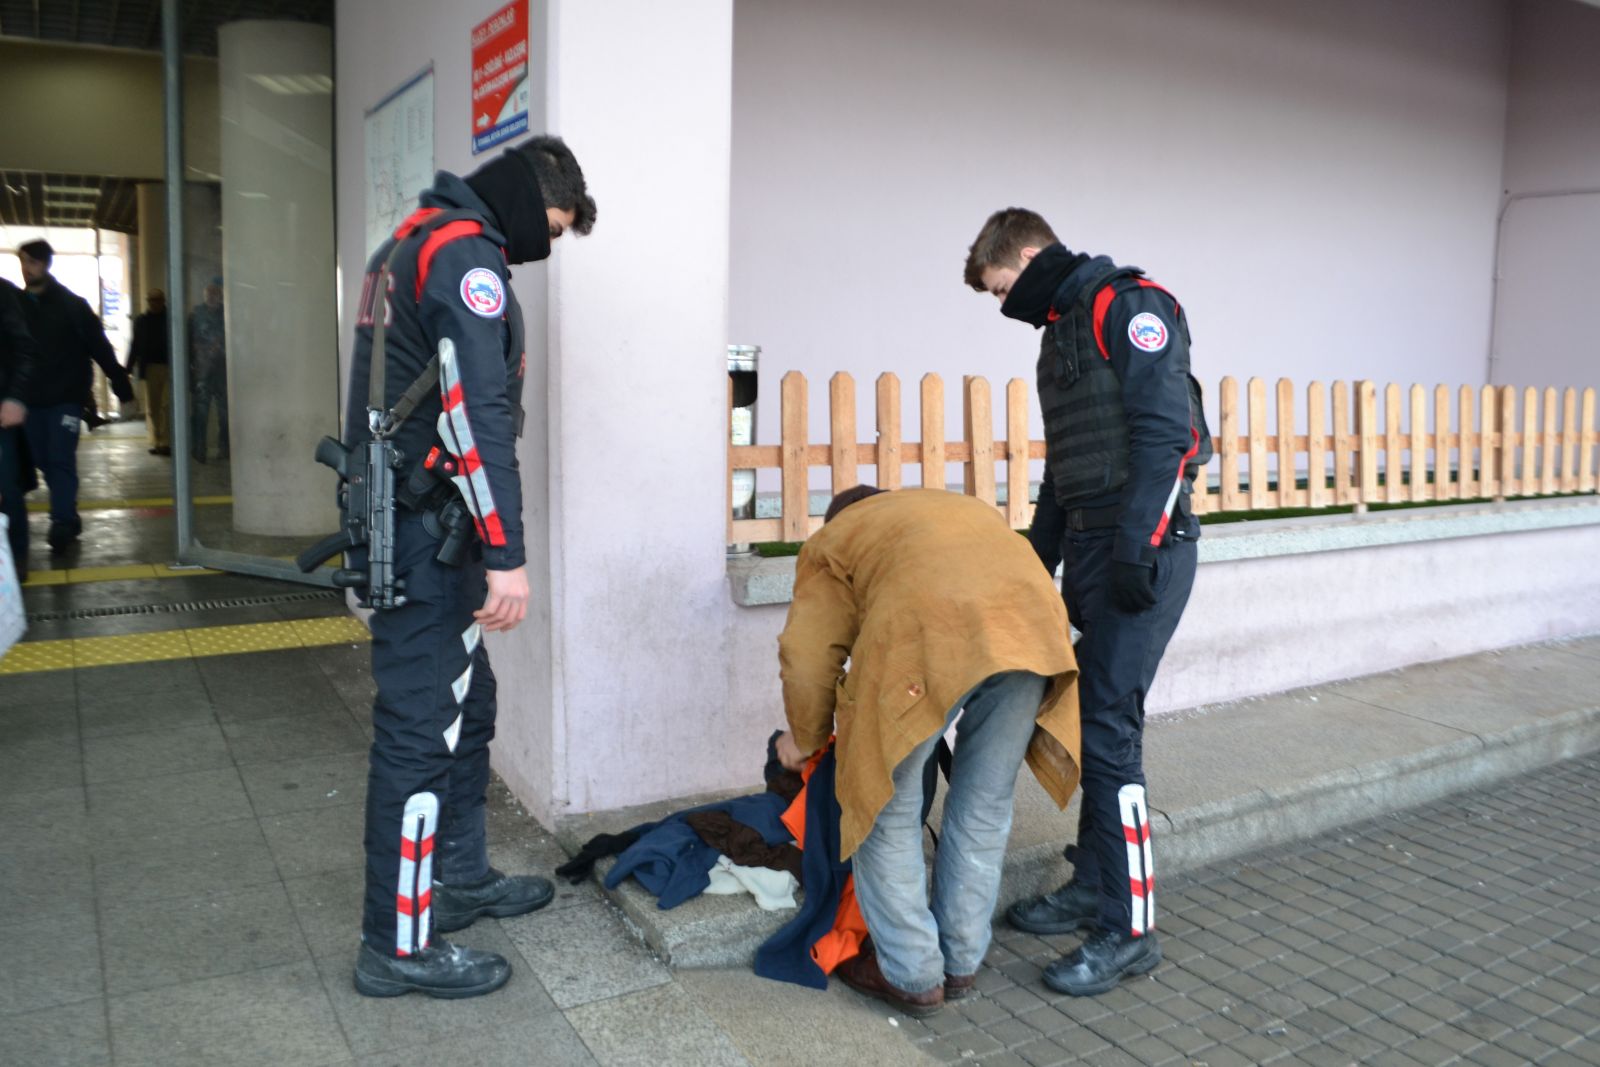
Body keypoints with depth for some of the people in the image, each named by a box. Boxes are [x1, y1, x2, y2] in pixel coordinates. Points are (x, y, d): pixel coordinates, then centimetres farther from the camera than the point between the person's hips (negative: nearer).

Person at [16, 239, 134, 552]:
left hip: (66, 395, -4)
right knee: (44, 460, 7)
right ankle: (67, 518, 19)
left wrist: (120, 383, -10)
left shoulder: (71, 303, -3)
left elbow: (98, 345, -6)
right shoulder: (17, 304, 8)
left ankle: (62, 523, -7)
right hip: (33, 398, 4)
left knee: (61, 458, -8)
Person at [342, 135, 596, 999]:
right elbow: (476, 414, -23)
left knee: (467, 701, 19)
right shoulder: (468, 256, -15)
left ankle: (460, 877, 33)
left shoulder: (414, 240, 17)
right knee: (422, 725, -3)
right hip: (423, 529, -11)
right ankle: (399, 945, 8)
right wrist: (506, 554, -23)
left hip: (392, 509, 11)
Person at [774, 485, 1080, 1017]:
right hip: (1030, 623, 5)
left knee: (887, 807, 15)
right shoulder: (967, 506, 42)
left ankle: (912, 975, 23)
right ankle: (961, 962, 32)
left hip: (928, 634, -5)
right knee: (985, 804, 20)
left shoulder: (832, 538, 29)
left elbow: (808, 656, 22)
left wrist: (805, 737, 37)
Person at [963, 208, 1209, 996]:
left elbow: (1165, 433, -19)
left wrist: (1136, 548, -23)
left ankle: (1128, 929, 1)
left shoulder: (1129, 307, -8)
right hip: (1091, 550, 9)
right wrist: (1039, 561, 22)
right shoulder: (1061, 331, 20)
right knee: (1085, 717, 12)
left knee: (1108, 726, -9)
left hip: (1143, 548, -9)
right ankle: (1092, 887, 25)